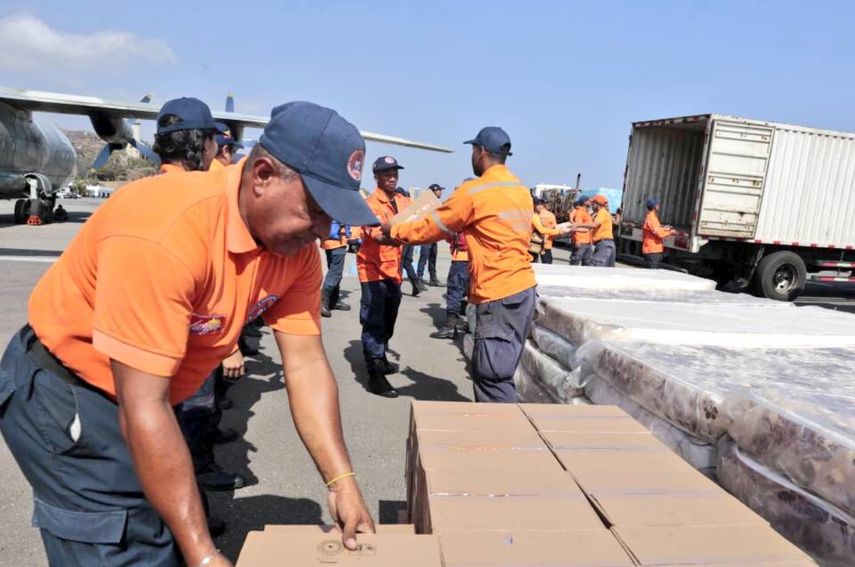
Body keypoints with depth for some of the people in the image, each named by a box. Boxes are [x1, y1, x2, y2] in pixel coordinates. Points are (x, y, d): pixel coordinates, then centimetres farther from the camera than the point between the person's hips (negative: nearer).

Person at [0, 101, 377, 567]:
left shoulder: (296, 245, -13)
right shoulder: (164, 232, -36)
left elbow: (306, 364, -11)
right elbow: (142, 409, -35)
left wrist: (342, 482, -17)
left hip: (152, 397, 7)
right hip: (63, 390, -7)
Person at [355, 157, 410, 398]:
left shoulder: (403, 201, 7)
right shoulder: (371, 203, -15)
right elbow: (379, 236, -30)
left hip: (393, 270, 7)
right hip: (374, 271, -7)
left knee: (388, 322, 19)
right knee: (374, 324, -5)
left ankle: (381, 360, 37)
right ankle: (375, 375, -1)